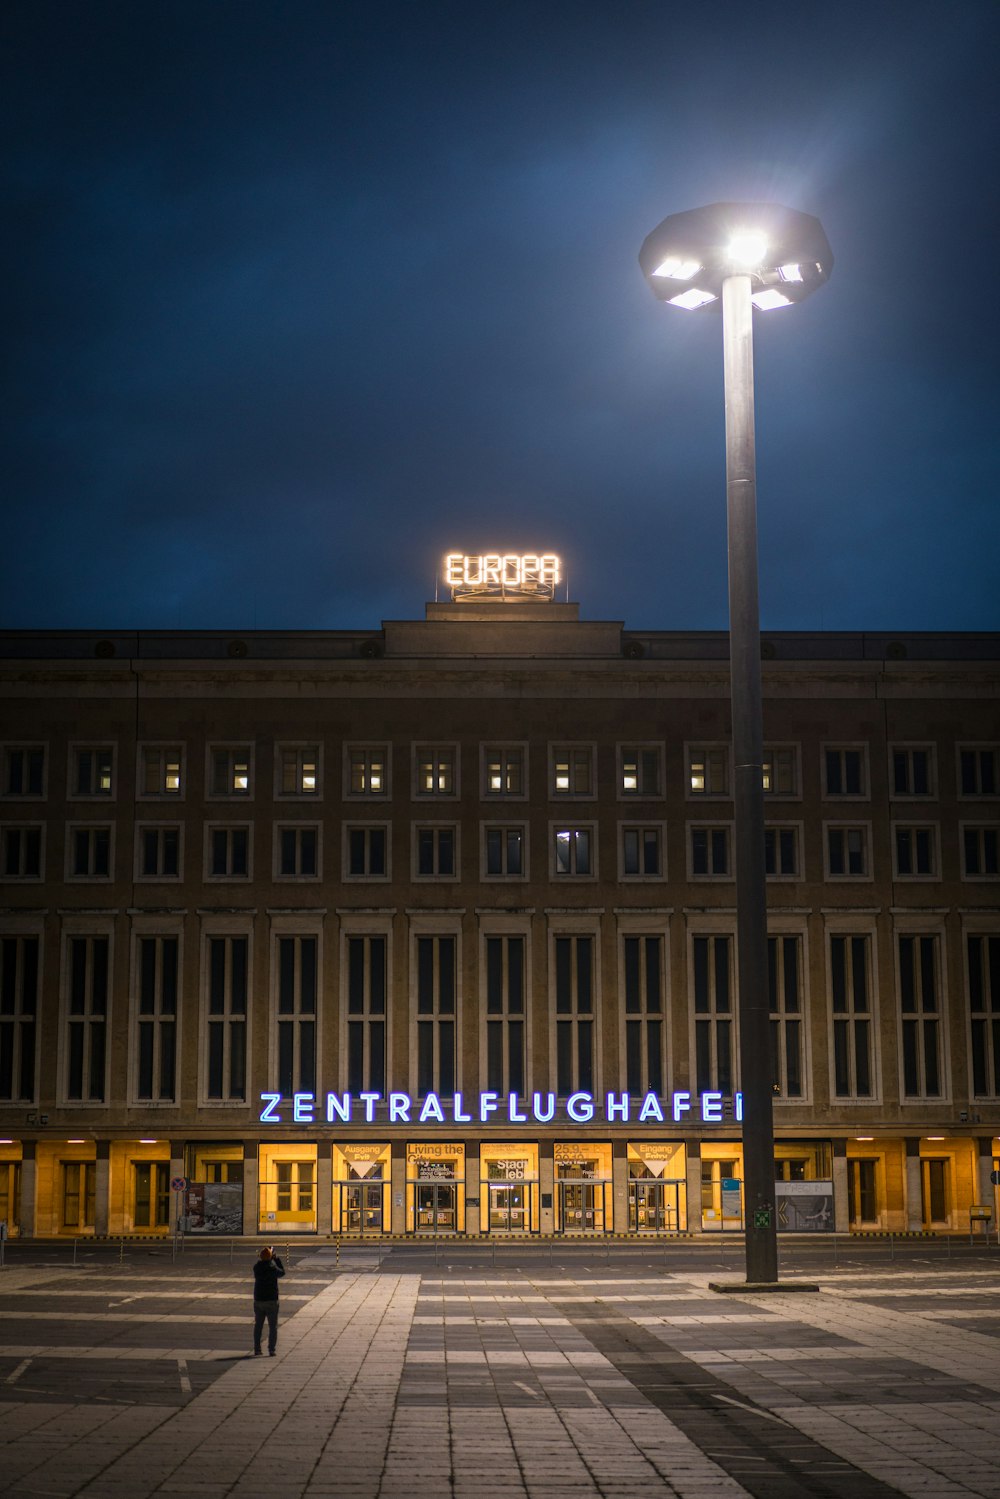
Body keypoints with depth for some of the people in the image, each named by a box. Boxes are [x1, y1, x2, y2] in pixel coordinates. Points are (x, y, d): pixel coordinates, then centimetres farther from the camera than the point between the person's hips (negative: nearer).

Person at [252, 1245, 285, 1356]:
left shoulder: (256, 1268, -4)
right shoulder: (272, 1268, -15)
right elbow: (282, 1272, 5)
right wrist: (277, 1259, 12)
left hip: (258, 1301, 3)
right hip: (271, 1301, -3)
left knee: (258, 1326, 15)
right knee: (272, 1327, 4)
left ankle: (256, 1348, 15)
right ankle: (271, 1349, -2)